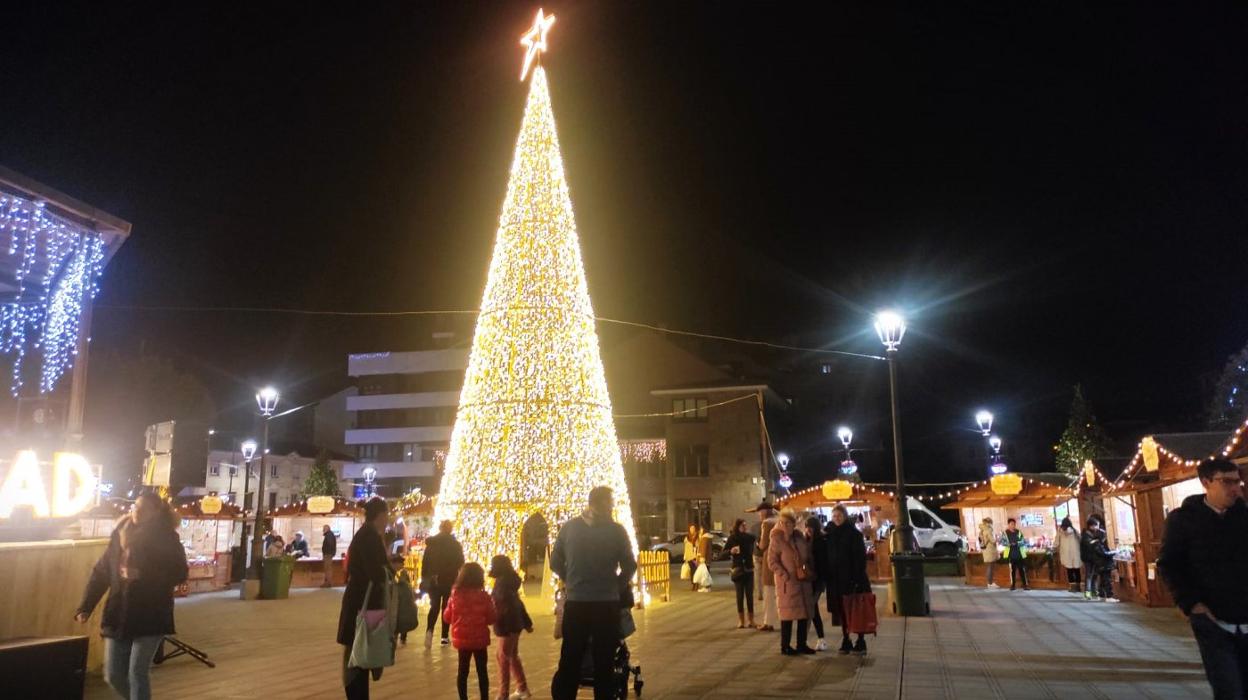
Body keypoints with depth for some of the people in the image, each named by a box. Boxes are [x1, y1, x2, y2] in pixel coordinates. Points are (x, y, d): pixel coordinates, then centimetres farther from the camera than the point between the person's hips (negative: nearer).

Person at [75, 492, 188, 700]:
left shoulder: (166, 538, -6)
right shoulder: (119, 535, 7)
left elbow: (179, 573, -12)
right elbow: (101, 572, 8)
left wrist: (143, 574, -23)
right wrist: (85, 606, -1)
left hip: (150, 616, -5)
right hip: (118, 615, 5)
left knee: (137, 673, -6)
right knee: (113, 675, 9)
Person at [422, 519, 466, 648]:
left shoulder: (431, 543, 0)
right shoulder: (455, 545, -4)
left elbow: (425, 562, 0)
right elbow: (460, 563, -3)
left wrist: (424, 577, 4)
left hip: (433, 580, 1)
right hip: (449, 580, -1)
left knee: (434, 607, 9)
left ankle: (429, 630, -15)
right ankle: (445, 636, 7)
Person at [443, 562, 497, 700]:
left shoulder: (455, 595, -9)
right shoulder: (484, 597, -16)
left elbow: (447, 617, 2)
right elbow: (492, 619, -8)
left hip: (461, 639, 2)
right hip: (480, 639, -2)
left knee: (463, 671, 14)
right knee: (482, 671, 12)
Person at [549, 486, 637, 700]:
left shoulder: (569, 527, 0)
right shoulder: (616, 530, -6)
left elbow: (555, 563, 4)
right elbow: (630, 566, -2)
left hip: (575, 603, 2)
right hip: (607, 604, -2)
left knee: (569, 661, 9)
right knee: (603, 663, 9)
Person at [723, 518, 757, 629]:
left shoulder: (749, 538, -1)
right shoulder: (732, 538, -4)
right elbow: (724, 551, -2)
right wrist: (731, 551, -19)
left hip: (749, 569, 1)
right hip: (738, 569, -1)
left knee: (749, 595, 3)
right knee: (740, 595, 4)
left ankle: (751, 620, 11)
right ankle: (741, 620, 10)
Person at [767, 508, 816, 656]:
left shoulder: (800, 538, 7)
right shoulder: (777, 540, -9)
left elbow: (808, 556, 19)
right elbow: (772, 562, -12)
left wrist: (808, 571, 5)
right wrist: (785, 576, -17)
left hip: (803, 581, 6)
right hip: (787, 582, -6)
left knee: (804, 613, 9)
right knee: (788, 614, -2)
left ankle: (802, 644, 20)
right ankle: (785, 646, 9)